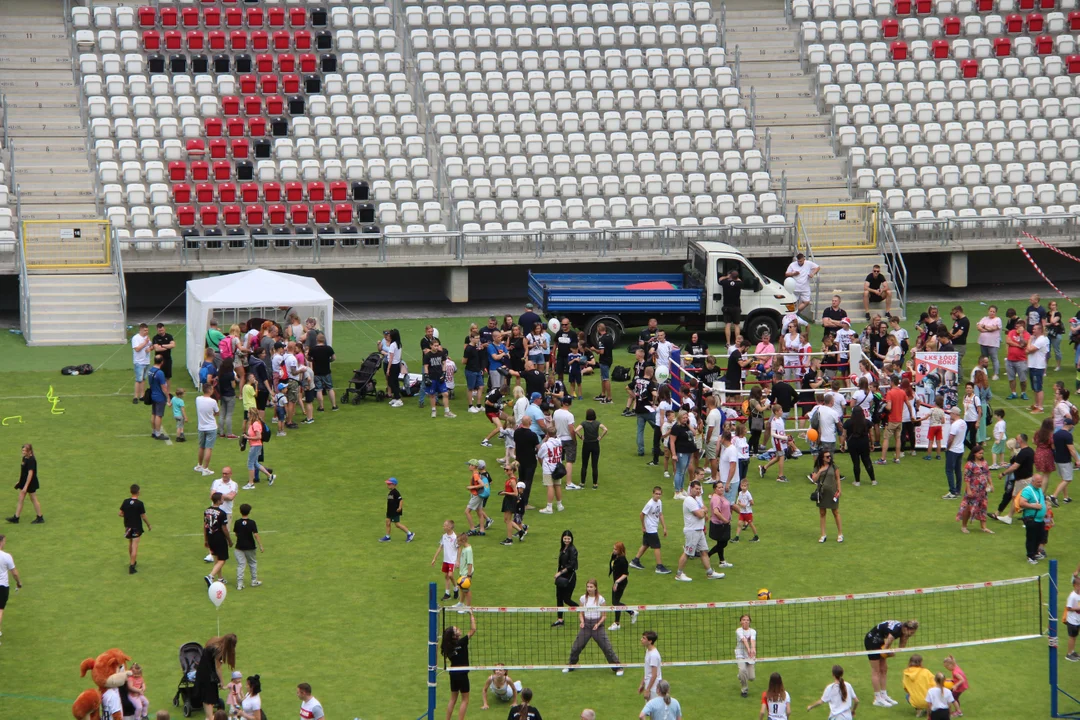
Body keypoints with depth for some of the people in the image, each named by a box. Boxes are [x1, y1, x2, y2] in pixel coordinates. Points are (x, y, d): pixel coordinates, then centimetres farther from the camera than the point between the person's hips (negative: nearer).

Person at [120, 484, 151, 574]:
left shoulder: (126, 502, -5)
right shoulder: (139, 504, -17)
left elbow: (120, 514, 1)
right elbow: (143, 517, -12)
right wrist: (149, 525, 3)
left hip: (128, 526, 5)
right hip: (137, 527, -5)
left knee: (130, 544, 23)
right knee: (135, 547, -3)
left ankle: (132, 562, 38)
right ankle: (131, 566, -8)